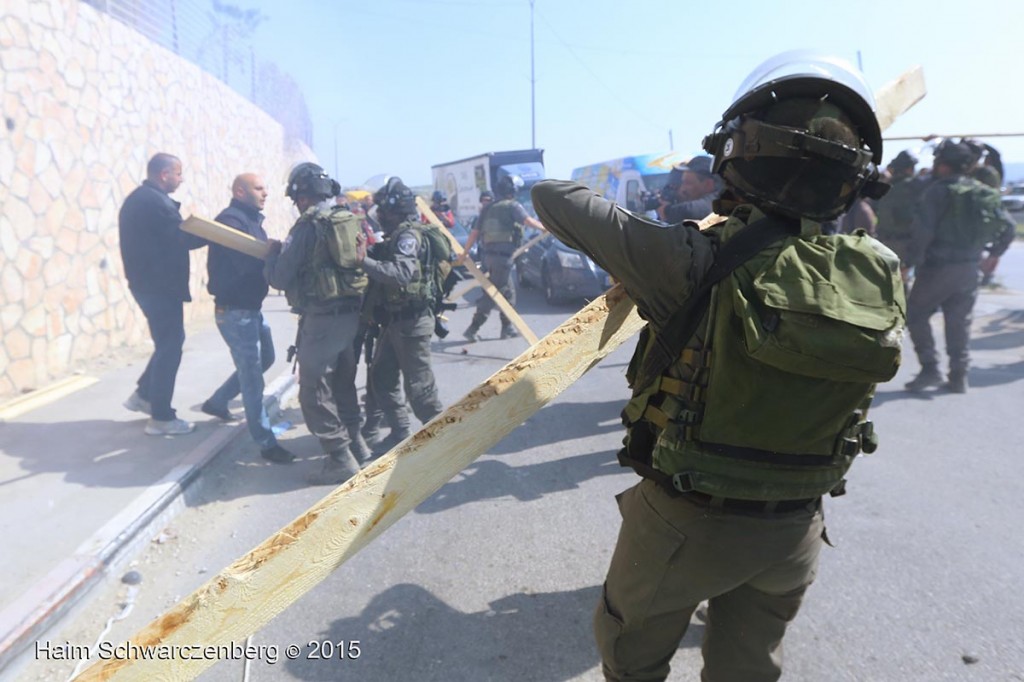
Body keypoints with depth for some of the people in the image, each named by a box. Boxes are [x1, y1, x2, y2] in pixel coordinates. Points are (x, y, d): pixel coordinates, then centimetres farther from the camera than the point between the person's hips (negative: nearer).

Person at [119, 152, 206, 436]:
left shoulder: (138, 198, 15)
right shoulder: (155, 201, -17)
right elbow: (183, 239, -21)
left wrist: (195, 227, 5)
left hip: (149, 282, 10)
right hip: (160, 285, -10)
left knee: (169, 342, 20)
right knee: (169, 347, -3)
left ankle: (143, 394, 28)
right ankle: (161, 418, 4)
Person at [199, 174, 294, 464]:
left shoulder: (250, 220, 14)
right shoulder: (230, 220, -17)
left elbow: (259, 256, 5)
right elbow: (247, 262, -30)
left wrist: (275, 250, -14)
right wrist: (275, 250, -20)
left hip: (251, 307, 10)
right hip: (234, 310, -10)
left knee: (265, 359, 23)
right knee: (252, 377, -4)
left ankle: (217, 401, 38)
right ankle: (267, 443, 5)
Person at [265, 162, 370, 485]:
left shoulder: (308, 225, -11)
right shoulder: (352, 220, 9)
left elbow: (280, 278, -9)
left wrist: (272, 254, 12)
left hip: (322, 318, -7)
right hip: (352, 312, 8)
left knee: (315, 391, 2)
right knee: (343, 382, 21)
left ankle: (340, 460, 3)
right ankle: (355, 443, 30)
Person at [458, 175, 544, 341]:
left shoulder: (487, 209, 15)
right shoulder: (513, 206, -3)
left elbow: (475, 232, 11)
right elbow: (528, 221, -14)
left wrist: (464, 253, 12)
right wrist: (545, 228, 0)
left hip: (487, 254, 7)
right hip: (503, 255, -7)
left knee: (508, 291, 17)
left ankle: (507, 328, 20)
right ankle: (473, 328, -8)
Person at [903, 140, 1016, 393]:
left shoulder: (938, 191, -11)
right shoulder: (983, 192, 10)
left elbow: (923, 229, -21)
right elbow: (1008, 225, 12)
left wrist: (913, 259, -14)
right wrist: (994, 252, 22)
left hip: (939, 267, -6)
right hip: (971, 268, 7)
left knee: (916, 315, 5)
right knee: (960, 321, 12)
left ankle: (930, 369, -3)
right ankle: (958, 377, 15)